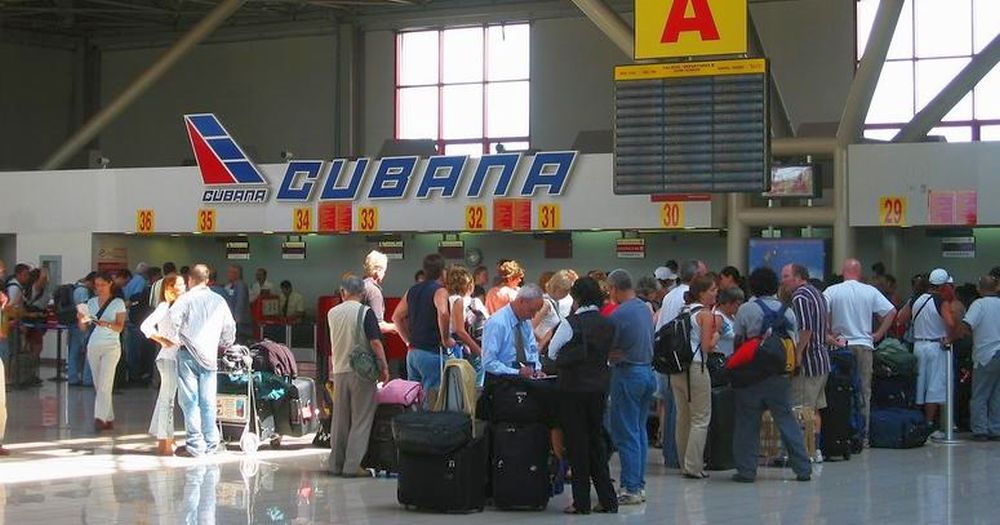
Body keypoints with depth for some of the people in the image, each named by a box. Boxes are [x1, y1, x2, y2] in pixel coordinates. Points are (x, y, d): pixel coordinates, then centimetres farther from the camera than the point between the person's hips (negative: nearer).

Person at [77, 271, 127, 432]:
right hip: (93, 346, 5)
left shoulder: (118, 303, -1)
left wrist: (106, 324, -26)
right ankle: (109, 419, 13)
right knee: (98, 385, 6)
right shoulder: (91, 302, 11)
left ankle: (100, 418, -21)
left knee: (104, 385, -14)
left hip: (111, 347, -5)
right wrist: (82, 319, -14)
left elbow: (119, 327, -8)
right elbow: (83, 328, 8)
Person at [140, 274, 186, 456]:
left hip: (177, 357, 9)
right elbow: (146, 326, -20)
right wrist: (163, 341, -19)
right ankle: (164, 443, -5)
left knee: (166, 399, 14)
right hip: (168, 357, -9)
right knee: (168, 399, -7)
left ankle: (164, 440, 20)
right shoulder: (164, 306, -10)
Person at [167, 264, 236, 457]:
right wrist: (224, 345, 28)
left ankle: (194, 445, -4)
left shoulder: (186, 299, -3)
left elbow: (173, 320, -17)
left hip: (188, 353, -4)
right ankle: (210, 445, 8)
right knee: (208, 401, 7)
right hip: (210, 355, 4)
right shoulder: (219, 301, 11)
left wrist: (173, 338, -1)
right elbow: (230, 327, 14)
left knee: (190, 400, -2)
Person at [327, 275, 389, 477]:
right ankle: (352, 465, -4)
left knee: (340, 419, 12)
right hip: (361, 370, -5)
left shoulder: (332, 313, 5)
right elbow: (375, 342, -13)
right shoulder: (365, 312, -9)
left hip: (339, 370, 5)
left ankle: (336, 464, 16)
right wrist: (384, 367, -7)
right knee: (361, 420, 0)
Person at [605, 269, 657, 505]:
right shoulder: (645, 309, 10)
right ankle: (639, 485, 17)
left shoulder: (619, 314, -17)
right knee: (640, 430, 14)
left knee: (626, 433, -4)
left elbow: (607, 348, -13)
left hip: (628, 373, -9)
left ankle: (630, 488, -4)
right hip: (647, 370, 9)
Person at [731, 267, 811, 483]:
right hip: (780, 376, 3)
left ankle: (746, 470, 3)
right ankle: (803, 468, 9)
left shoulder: (746, 309, -5)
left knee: (747, 423, 3)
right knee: (787, 420, 8)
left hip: (752, 374, -3)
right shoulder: (787, 311, 6)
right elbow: (795, 344, 7)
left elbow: (738, 341, -2)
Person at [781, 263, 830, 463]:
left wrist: (797, 355, -21)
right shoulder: (817, 293, 16)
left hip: (808, 363, -10)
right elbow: (826, 325, 22)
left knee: (803, 410, -7)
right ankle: (815, 448, 17)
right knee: (815, 408, 14)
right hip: (822, 358, 10)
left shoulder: (800, 298, -14)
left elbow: (805, 329, -23)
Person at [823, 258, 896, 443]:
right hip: (864, 345, 1)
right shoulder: (870, 292, 2)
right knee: (864, 391, 6)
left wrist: (828, 335, -4)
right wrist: (878, 334, 3)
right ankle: (864, 434, 5)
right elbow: (891, 312, -1)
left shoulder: (832, 291, -2)